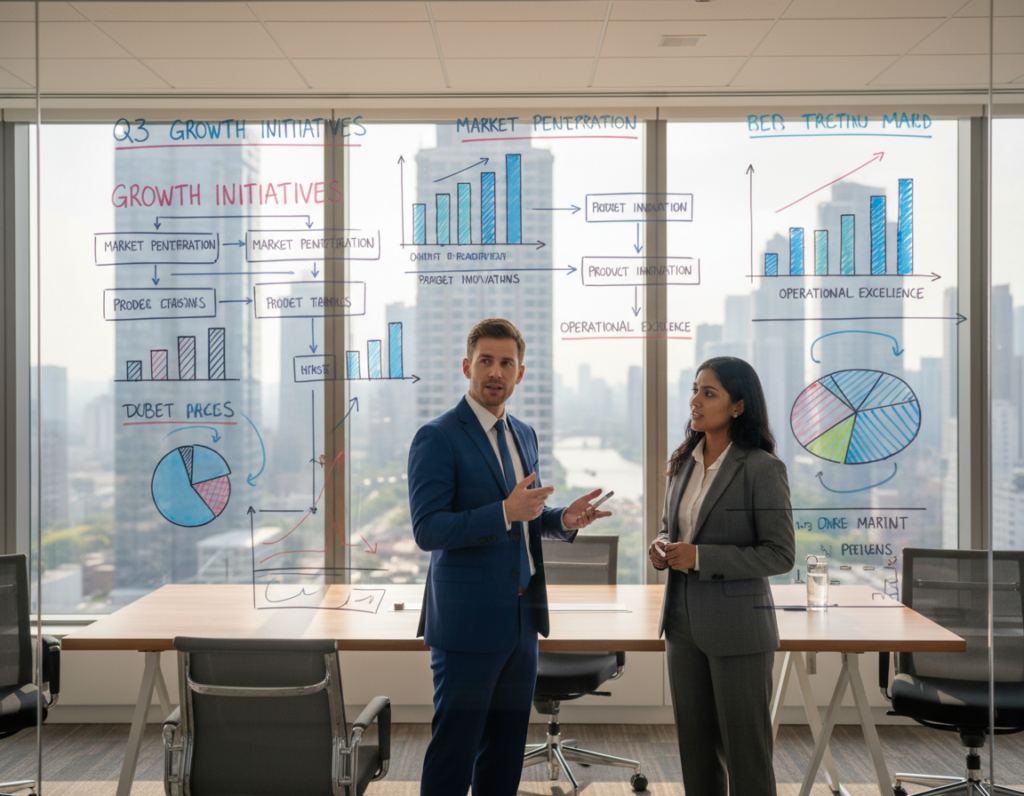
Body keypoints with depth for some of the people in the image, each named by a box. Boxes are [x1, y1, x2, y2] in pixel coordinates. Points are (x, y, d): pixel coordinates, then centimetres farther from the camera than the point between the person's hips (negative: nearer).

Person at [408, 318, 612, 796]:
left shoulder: (524, 435, 13)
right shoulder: (437, 438, -11)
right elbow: (427, 530, -18)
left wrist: (563, 520, 0)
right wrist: (505, 512, -27)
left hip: (521, 618, 7)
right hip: (468, 621, -7)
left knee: (506, 751, 16)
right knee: (453, 754, 1)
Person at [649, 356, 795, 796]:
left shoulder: (762, 469, -13)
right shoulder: (685, 462, 7)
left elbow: (780, 555, -14)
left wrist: (700, 557, -21)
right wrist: (662, 547, -4)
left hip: (738, 628, -6)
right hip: (684, 623, 7)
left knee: (745, 752, 6)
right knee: (696, 747, 16)